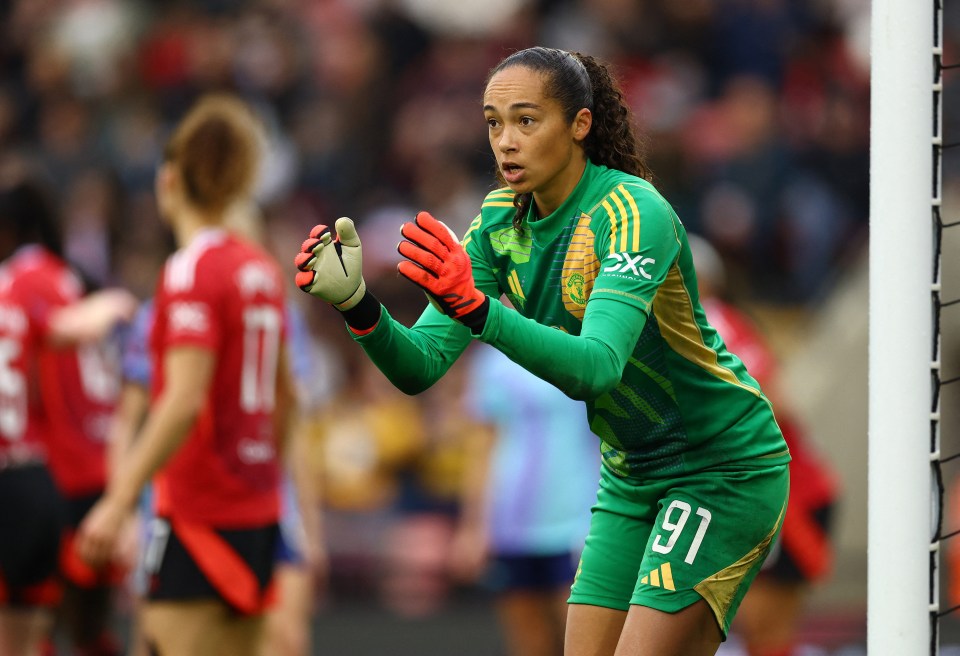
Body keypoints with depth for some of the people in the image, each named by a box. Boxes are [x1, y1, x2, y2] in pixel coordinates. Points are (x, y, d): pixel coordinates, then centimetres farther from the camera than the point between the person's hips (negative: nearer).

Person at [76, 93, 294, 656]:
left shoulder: (191, 272, -13)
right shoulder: (261, 269, 11)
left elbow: (184, 402, -22)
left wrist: (120, 499, -23)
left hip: (199, 517, -8)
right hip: (257, 514, 8)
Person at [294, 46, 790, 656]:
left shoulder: (635, 212, -23)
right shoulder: (501, 222, -2)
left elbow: (595, 366, -38)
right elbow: (420, 365, -8)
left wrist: (474, 306, -50)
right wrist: (358, 303, -28)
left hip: (725, 468, -7)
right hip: (632, 478, 7)